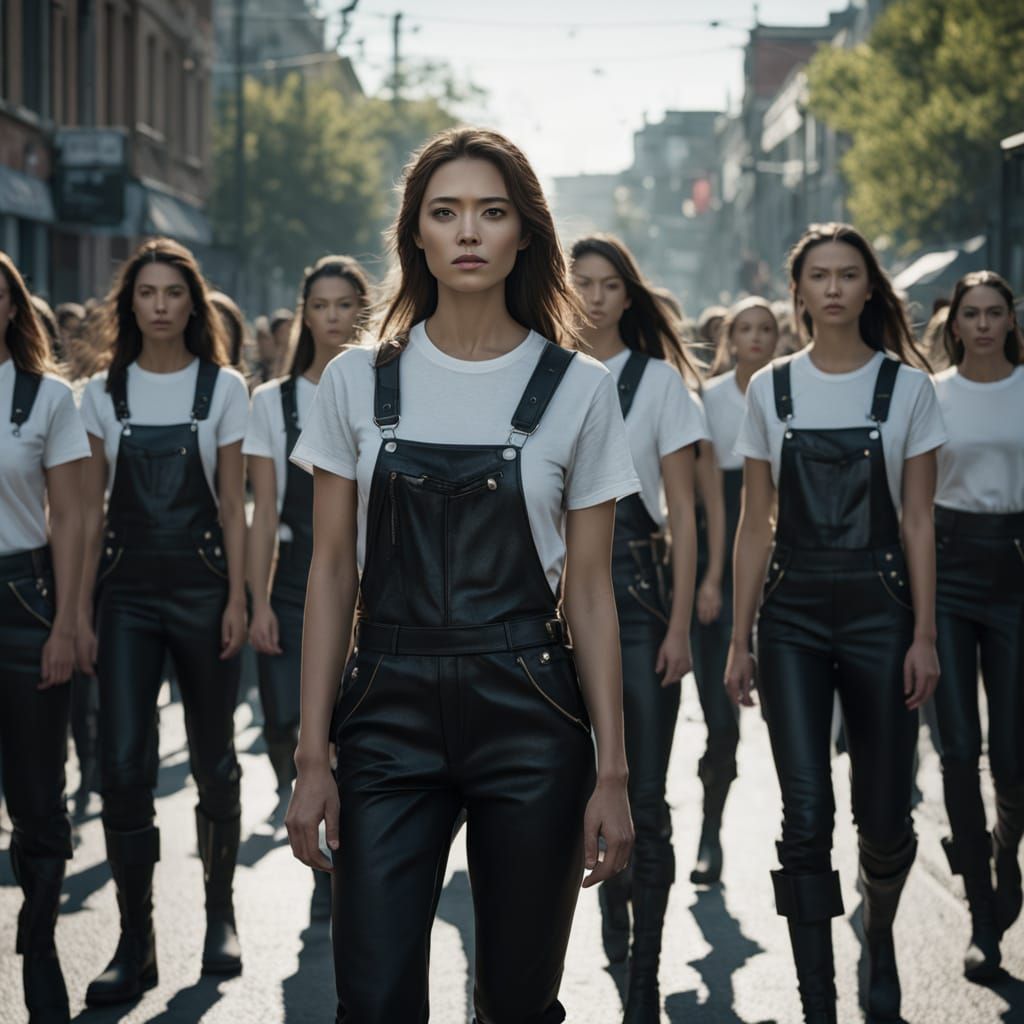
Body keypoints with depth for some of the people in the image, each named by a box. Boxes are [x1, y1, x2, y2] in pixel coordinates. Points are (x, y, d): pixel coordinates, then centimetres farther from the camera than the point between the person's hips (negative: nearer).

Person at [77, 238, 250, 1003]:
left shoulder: (224, 388, 2)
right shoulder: (105, 392, 5)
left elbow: (233, 505, 2)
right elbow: (93, 508, 6)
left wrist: (237, 599, -5)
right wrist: (81, 610, 1)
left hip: (201, 587, -1)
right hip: (127, 592, 1)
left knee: (214, 760, 8)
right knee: (123, 766, -7)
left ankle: (220, 917, 24)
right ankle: (136, 946, 0)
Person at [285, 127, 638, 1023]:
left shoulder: (578, 388, 0)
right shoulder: (358, 382, 3)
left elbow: (589, 589, 2)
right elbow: (332, 573, 5)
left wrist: (611, 771, -1)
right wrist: (312, 755, 0)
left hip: (528, 713, 0)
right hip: (391, 712, 1)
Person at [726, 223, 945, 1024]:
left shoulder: (907, 387, 1)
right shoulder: (771, 390, 4)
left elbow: (918, 520, 1)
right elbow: (756, 524, 7)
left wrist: (924, 635, -4)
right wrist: (740, 640, 4)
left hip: (878, 609, 0)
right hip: (793, 614, 0)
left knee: (884, 817, 4)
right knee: (806, 815, -7)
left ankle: (879, 938, 36)